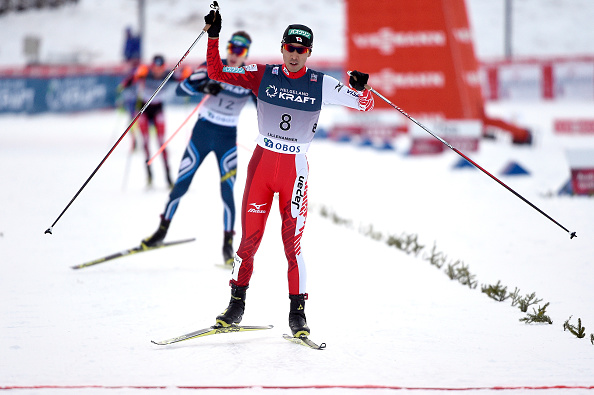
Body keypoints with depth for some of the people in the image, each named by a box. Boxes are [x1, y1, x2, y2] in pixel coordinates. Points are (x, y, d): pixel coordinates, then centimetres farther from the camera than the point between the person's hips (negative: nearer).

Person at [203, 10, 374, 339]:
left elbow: (364, 104, 1)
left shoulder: (321, 84, -1)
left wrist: (361, 89, -21)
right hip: (262, 162, 1)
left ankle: (297, 312, 6)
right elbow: (217, 72, 4)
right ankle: (236, 304, 15)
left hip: (295, 168, -1)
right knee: (249, 238, 2)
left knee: (292, 243, -4)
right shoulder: (263, 75, 1)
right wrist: (214, 36, -7)